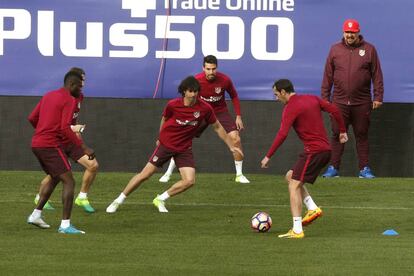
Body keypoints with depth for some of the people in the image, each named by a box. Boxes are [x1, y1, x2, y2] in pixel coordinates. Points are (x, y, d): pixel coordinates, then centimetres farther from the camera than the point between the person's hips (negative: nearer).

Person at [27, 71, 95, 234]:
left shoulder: (48, 96, 16)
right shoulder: (69, 100, -9)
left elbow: (32, 118, 19)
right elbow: (65, 128, -19)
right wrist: (83, 147, -18)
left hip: (37, 144, 9)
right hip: (51, 146, -9)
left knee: (55, 178, 26)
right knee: (69, 182, -7)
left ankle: (36, 215, 27)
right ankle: (65, 224, -14)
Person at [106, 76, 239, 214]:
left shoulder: (204, 108, -12)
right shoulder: (173, 105, -15)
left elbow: (217, 127, 3)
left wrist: (231, 146, 6)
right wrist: (160, 138, 21)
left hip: (184, 149, 2)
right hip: (166, 144, -2)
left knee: (189, 180, -14)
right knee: (145, 175, -4)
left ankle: (160, 199, 5)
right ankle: (118, 201, 9)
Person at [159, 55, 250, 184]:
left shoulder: (225, 80, -19)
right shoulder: (196, 81, -23)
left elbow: (234, 96, 0)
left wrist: (238, 116, -2)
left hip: (220, 112, 1)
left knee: (235, 139, -15)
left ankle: (239, 175, 1)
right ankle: (168, 173, 5)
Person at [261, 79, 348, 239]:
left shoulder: (290, 108, -10)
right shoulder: (312, 99, 14)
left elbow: (282, 134, -20)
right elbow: (334, 110, 14)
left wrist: (268, 156, -16)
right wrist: (342, 131, 24)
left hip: (313, 151, -9)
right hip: (326, 149, 9)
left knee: (294, 186, -7)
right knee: (290, 177, 19)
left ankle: (297, 230, -14)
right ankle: (313, 209, 7)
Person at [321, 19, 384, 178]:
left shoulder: (369, 50, 3)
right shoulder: (335, 50, 7)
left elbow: (377, 75, 3)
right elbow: (328, 76, 9)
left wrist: (378, 97, -3)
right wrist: (325, 98, 5)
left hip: (362, 103, -1)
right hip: (339, 102, 1)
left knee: (362, 135, 4)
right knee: (337, 135, 3)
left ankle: (364, 169, 8)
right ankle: (333, 168, 7)